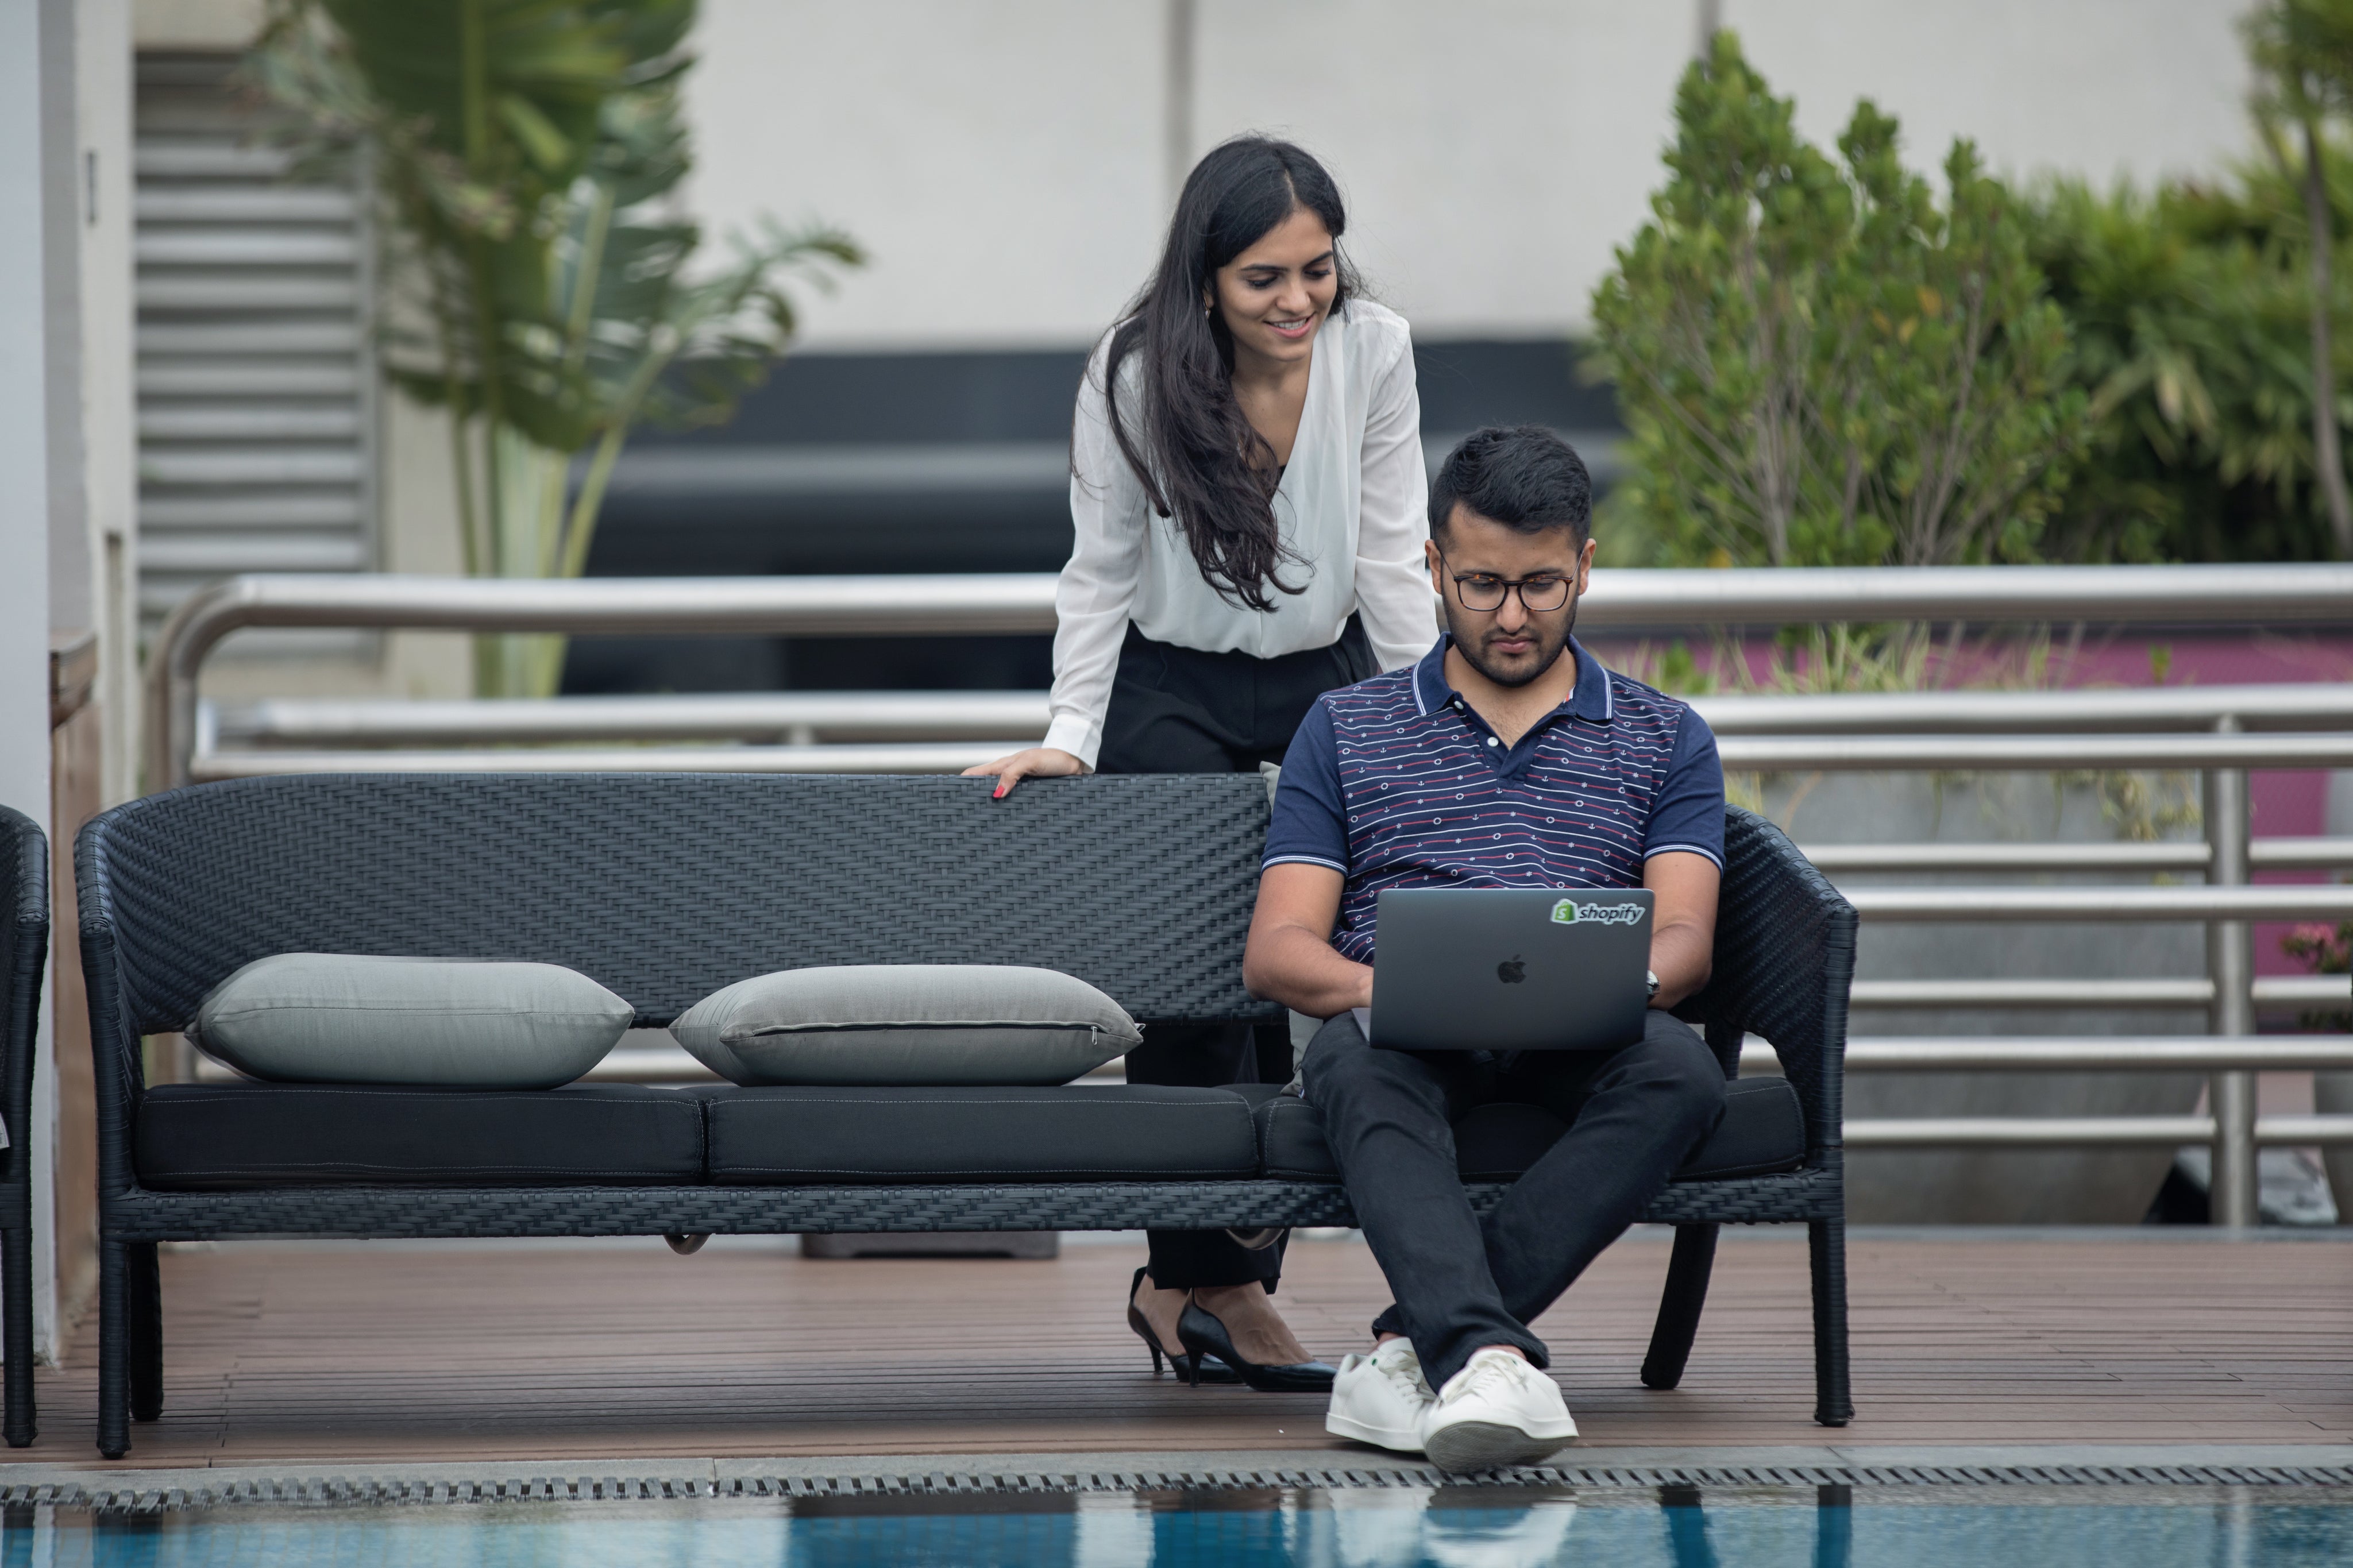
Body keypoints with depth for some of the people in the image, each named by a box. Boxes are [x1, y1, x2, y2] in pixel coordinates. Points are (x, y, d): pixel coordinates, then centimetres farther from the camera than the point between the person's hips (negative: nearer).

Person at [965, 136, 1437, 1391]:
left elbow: (1393, 560, -3)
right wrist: (1072, 734, -14)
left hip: (1330, 675, 2)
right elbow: (1100, 574, -6)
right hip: (1173, 688, -2)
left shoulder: (1373, 353, -9)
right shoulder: (1136, 376, -15)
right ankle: (1204, 1275, -5)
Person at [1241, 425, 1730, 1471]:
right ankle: (1490, 1360, -58)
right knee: (1363, 1070, -38)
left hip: (1584, 1040, 1)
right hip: (1400, 1028, -1)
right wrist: (1375, 986, -15)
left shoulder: (1665, 740, 20)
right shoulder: (1346, 730, 19)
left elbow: (1684, 937, 5)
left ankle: (1416, 1344, -38)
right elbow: (1277, 949, 9)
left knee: (1678, 1073, -35)